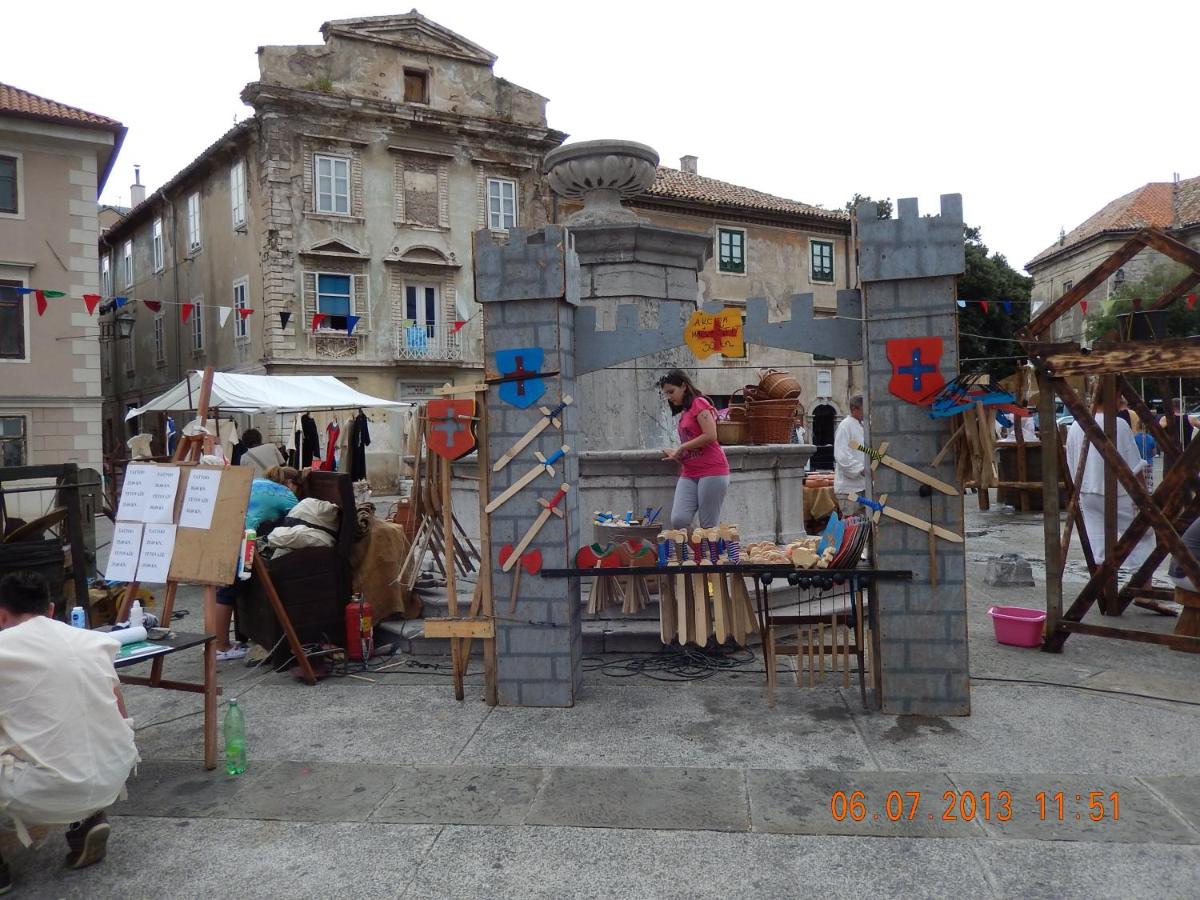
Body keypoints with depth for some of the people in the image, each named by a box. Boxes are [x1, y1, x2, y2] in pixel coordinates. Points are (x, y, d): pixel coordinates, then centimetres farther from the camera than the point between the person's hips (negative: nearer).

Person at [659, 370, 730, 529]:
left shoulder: (699, 403, -3)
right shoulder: (684, 413, 20)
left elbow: (710, 435, -16)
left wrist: (681, 448, -7)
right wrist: (676, 455, 4)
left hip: (711, 470, -7)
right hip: (689, 474, 7)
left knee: (709, 527, -6)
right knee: (678, 521, -11)